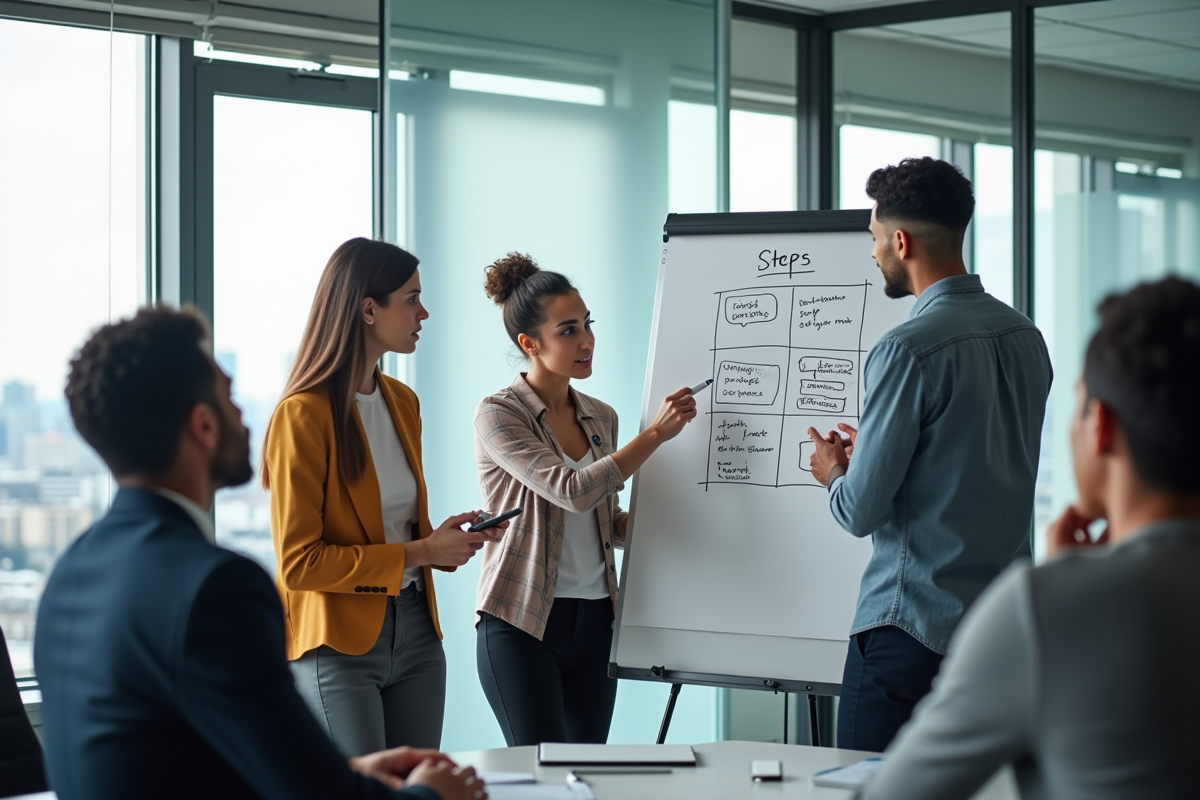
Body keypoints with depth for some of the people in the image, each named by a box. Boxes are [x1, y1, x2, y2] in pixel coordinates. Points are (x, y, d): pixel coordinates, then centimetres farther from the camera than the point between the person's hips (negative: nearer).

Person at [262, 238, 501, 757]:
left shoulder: (403, 403, 12)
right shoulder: (303, 416, -12)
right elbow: (299, 562, -15)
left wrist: (444, 540, 2)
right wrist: (418, 553, -16)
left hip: (415, 631, 7)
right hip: (336, 641, -7)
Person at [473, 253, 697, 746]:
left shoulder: (601, 418, 11)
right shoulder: (498, 415, -9)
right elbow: (573, 491, -21)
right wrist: (656, 433, -18)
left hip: (594, 621, 6)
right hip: (522, 621, -6)